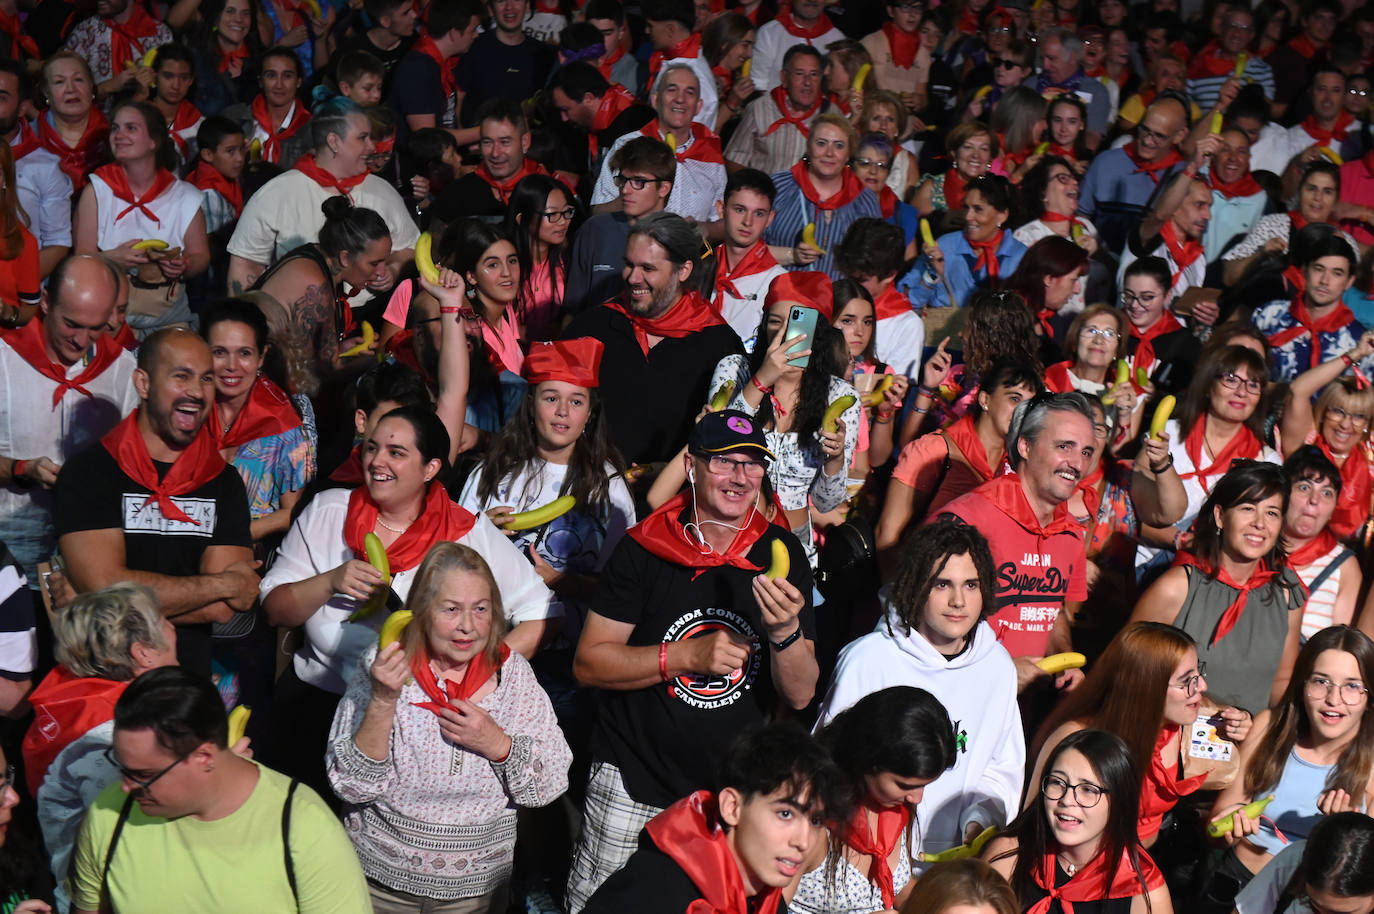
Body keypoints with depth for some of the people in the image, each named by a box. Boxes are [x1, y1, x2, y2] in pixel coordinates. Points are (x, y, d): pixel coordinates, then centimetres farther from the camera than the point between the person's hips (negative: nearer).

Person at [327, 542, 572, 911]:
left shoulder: (513, 672, -6)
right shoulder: (381, 667, -12)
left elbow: (552, 784, -4)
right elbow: (351, 786, -17)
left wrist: (498, 745, -21)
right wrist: (383, 701, -29)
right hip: (383, 879, -1)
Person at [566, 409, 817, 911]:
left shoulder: (782, 555, -1)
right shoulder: (644, 549, -6)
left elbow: (800, 695, -2)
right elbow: (588, 663, -9)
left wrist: (786, 633, -23)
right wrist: (686, 655, -20)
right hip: (632, 785, -2)